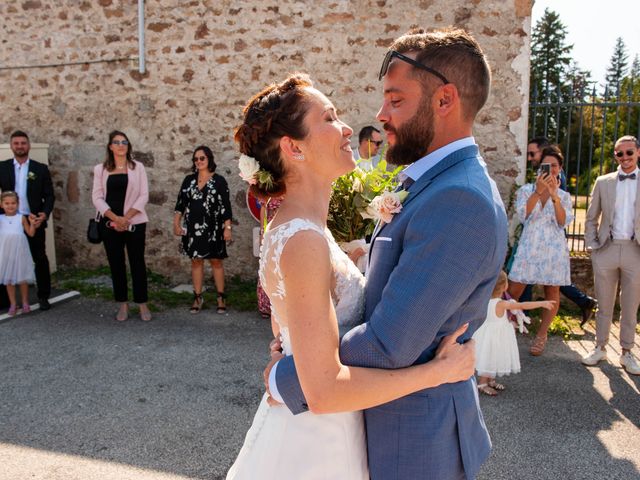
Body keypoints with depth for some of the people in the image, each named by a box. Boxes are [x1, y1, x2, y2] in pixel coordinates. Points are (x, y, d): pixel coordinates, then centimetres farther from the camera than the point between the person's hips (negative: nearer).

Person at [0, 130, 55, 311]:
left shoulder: (41, 168, 3)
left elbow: (49, 196, 0)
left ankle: (43, 296, 14)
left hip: (34, 221, -1)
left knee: (40, 260, 3)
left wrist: (45, 214, -15)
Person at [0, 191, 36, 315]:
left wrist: (32, 222, -13)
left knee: (23, 278, 7)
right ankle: (13, 304, 19)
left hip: (20, 252, -1)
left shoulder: (22, 218, 1)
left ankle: (25, 303, 20)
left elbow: (31, 233, 1)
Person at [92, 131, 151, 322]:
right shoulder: (100, 169, 6)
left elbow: (143, 195, -3)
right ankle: (123, 305, 16)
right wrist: (114, 218, -13)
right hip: (110, 224, 2)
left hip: (134, 223, -1)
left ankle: (142, 304, 10)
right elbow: (97, 197, 0)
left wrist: (126, 218, -12)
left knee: (137, 262, 2)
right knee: (116, 264, 6)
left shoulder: (137, 167, 2)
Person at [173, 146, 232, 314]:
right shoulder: (189, 180, 8)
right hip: (193, 228, 3)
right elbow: (180, 202, 9)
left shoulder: (219, 180, -2)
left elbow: (225, 206, -5)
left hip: (212, 228, -3)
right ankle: (197, 297, 16)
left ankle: (221, 298, 11)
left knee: (216, 262, 2)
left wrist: (227, 227, -9)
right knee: (196, 261, 8)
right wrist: (176, 223, 2)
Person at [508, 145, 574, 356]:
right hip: (530, 247, -1)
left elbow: (564, 222, -7)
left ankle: (542, 335, 20)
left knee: (552, 292, 6)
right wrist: (538, 191, -19)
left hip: (554, 249, 1)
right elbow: (523, 215, -11)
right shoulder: (526, 190, 5)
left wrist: (554, 196, -17)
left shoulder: (564, 196, 9)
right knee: (513, 292, -3)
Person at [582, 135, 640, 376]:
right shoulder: (603, 182, 8)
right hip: (606, 250, 1)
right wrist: (591, 246, 2)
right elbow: (591, 218, 11)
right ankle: (600, 348, 22)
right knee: (604, 305, 10)